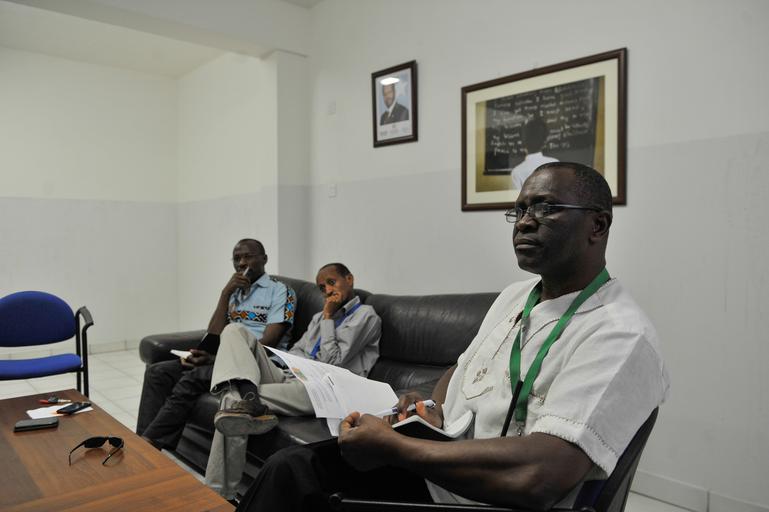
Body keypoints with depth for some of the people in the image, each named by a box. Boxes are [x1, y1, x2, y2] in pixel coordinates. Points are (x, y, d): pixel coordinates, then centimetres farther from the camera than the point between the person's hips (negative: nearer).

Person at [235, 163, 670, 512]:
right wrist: (433, 412, -2)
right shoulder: (514, 296, 8)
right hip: (429, 470, 7)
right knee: (292, 467, -5)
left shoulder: (621, 336, -20)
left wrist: (392, 446, -23)